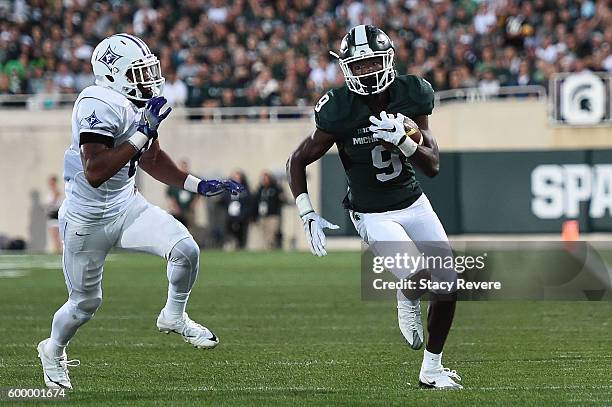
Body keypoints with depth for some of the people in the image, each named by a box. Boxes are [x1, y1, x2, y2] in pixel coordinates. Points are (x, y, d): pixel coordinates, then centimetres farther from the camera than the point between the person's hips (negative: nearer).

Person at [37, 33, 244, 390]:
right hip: (88, 219, -6)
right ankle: (54, 350, 42)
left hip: (127, 206, 6)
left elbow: (151, 159, 15)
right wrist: (142, 134, -35)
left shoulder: (138, 105, -1)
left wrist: (197, 185, 7)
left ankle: (174, 317, 13)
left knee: (186, 250, -15)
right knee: (85, 303, 11)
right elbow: (95, 173, -35)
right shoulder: (100, 105, -27)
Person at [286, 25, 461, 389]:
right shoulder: (339, 112, -21)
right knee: (418, 274, -26)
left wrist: (403, 141, -29)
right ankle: (408, 303, 13)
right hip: (373, 215, -4)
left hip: (414, 203, 4)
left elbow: (433, 165, -10)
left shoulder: (412, 95, -11)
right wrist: (308, 216, -14)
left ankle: (432, 368, 22)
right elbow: (297, 162, -7)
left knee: (447, 287, 2)